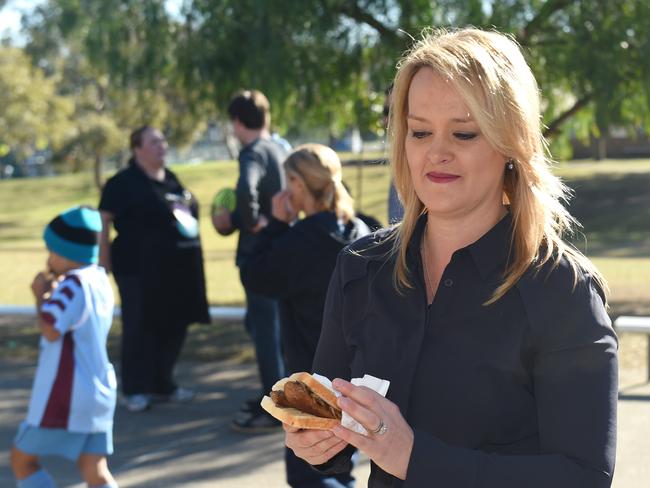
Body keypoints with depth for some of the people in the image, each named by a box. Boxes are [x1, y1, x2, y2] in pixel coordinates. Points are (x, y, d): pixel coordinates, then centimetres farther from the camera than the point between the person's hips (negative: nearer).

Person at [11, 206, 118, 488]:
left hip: (64, 398, -8)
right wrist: (52, 293, 8)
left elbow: (50, 331, -22)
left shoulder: (73, 284, -16)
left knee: (22, 459, 9)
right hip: (97, 394, 8)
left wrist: (41, 297, -8)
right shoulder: (100, 280, 11)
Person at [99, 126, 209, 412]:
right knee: (140, 329, -2)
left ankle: (162, 385, 24)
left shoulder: (171, 180, 14)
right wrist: (104, 266, -14)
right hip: (140, 270, -7)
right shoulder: (123, 183, -7)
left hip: (175, 271, 7)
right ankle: (135, 390, 9)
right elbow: (102, 224, -9)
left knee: (173, 327, 11)